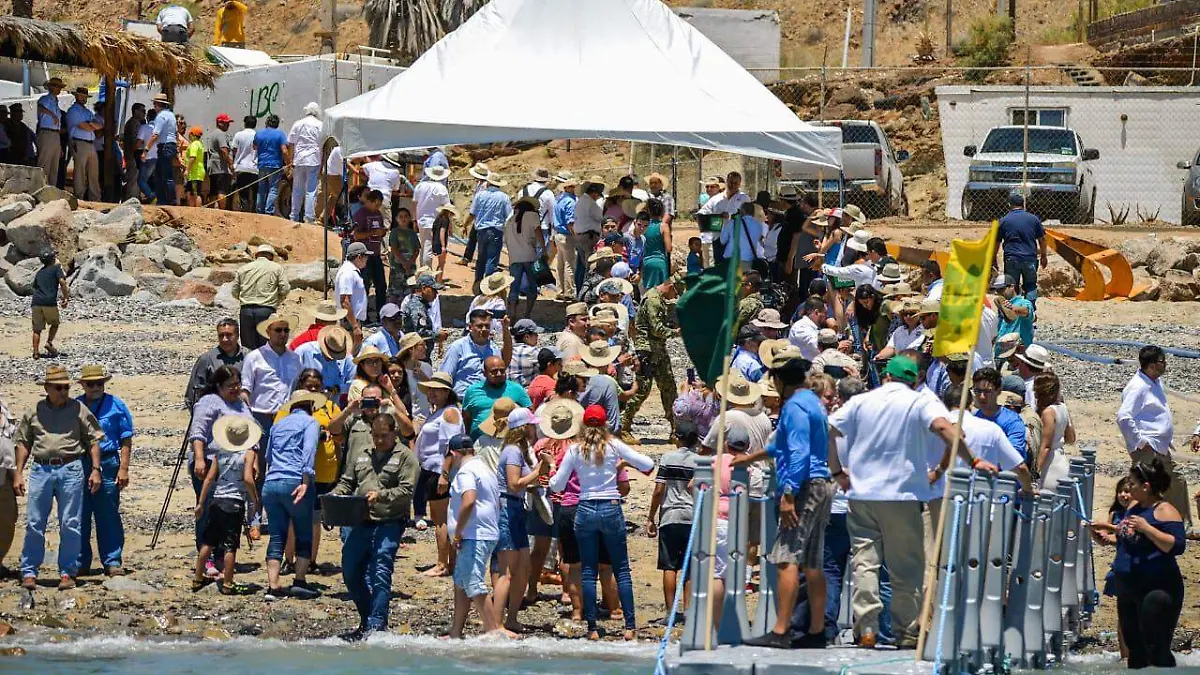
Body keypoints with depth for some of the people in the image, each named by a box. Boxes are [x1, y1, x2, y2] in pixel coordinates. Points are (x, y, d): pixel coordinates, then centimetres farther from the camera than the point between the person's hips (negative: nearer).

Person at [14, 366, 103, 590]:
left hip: (70, 470, -1)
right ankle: (29, 573, 6)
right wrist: (18, 473, 6)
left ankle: (67, 572, 9)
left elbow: (93, 440, 7)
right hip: (41, 470, 1)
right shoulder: (34, 412, 10)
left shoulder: (78, 409, 6)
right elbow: (23, 443, 13)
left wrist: (95, 469, -1)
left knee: (70, 525, 1)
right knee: (34, 523, 0)